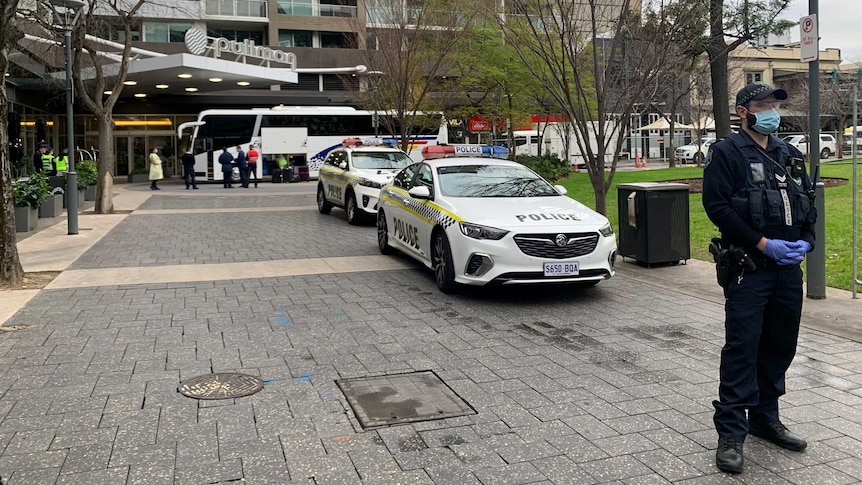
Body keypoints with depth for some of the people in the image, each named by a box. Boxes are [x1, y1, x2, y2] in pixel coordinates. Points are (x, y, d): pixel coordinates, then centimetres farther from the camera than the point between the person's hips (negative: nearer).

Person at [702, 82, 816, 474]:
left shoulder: (790, 156, 17)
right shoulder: (727, 153, -5)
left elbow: (808, 203, 20)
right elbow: (717, 207, -14)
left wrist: (805, 242, 1)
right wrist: (764, 244, -17)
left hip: (789, 269, 7)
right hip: (748, 269, -7)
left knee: (780, 347, 14)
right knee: (741, 350, -7)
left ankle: (765, 419, 29)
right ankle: (731, 434, -1)